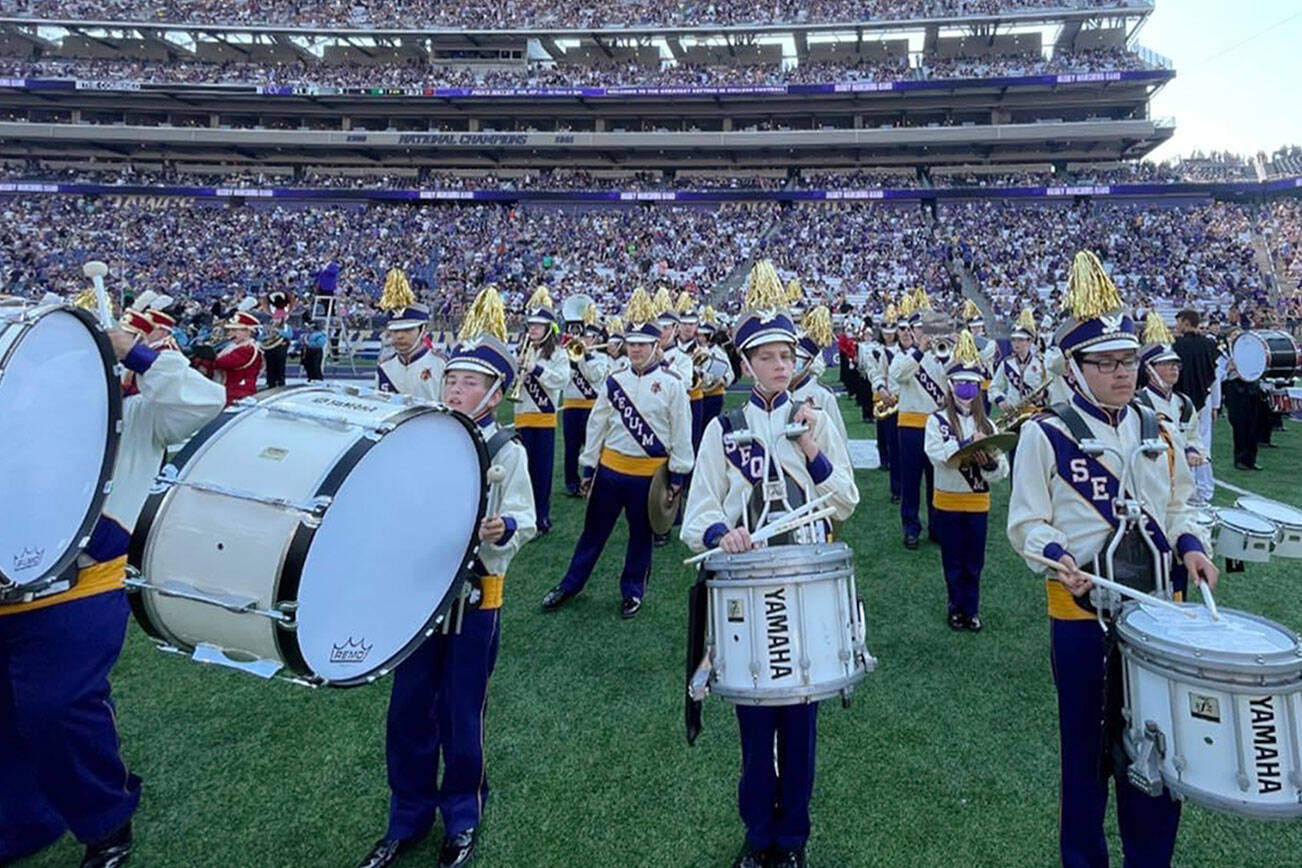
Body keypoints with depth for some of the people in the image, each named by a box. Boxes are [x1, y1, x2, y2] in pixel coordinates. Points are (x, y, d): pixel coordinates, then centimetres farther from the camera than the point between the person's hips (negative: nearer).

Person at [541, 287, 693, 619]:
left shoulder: (671, 383, -7)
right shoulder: (614, 382, 2)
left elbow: (681, 431, -5)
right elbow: (597, 425, 7)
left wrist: (677, 474, -5)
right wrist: (588, 467, 8)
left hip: (650, 471, -3)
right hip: (610, 468, 3)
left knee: (640, 534, 12)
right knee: (594, 529, 13)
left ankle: (633, 591, 29)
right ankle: (570, 585, 27)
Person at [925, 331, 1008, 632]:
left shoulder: (986, 425, 5)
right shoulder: (937, 421, -5)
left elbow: (1000, 471, -2)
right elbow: (937, 453, -23)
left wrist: (991, 462, -23)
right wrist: (969, 444, -31)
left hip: (978, 501, 3)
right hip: (948, 501, -3)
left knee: (974, 561, 10)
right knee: (953, 559, 9)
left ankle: (970, 608, 25)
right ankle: (957, 606, 25)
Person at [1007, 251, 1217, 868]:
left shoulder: (1158, 433, 7)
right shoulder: (1045, 435, -9)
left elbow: (1176, 509, 16)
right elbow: (1027, 524, -8)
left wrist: (1189, 545, -4)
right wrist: (1056, 556, -26)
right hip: (1082, 613, -4)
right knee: (1088, 747, 10)